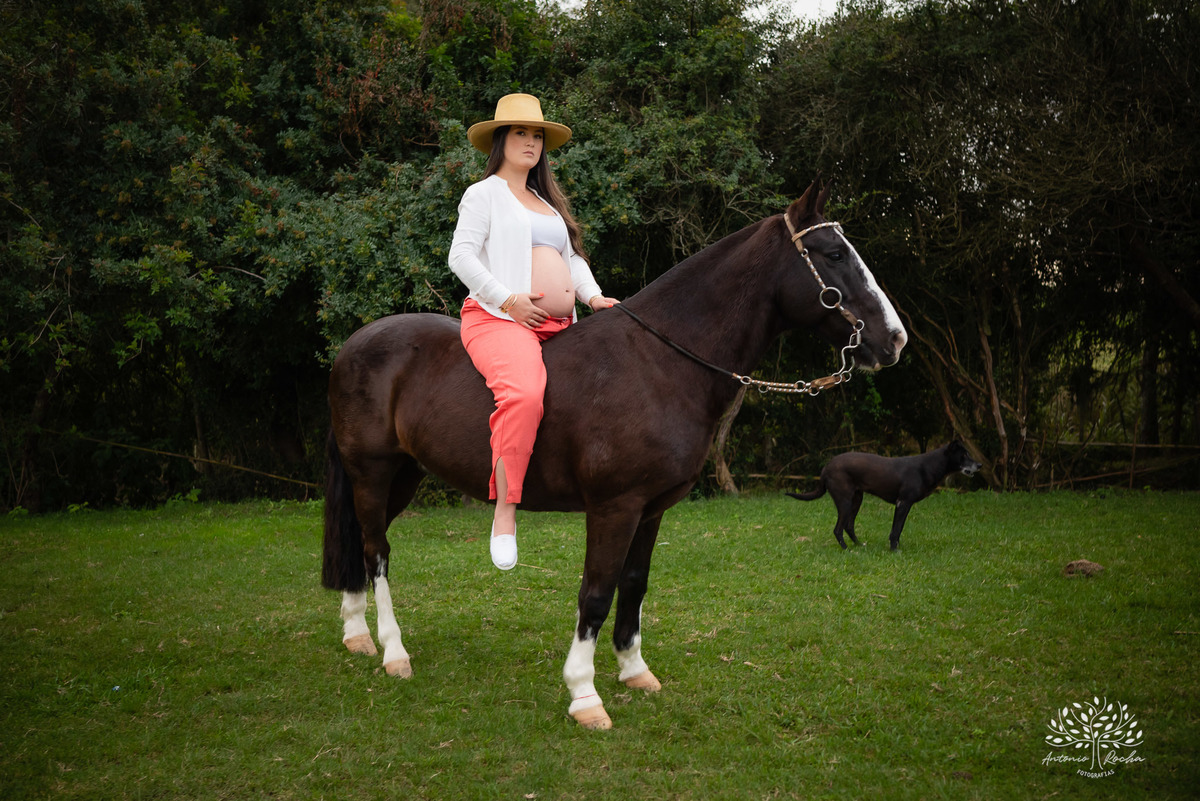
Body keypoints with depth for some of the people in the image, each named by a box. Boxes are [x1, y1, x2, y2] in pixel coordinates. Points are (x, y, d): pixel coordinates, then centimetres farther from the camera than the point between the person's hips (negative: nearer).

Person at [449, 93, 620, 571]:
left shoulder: (547, 203, 29)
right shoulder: (484, 194, 7)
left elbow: (573, 258, 27)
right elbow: (461, 256, -5)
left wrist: (592, 295, 6)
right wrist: (508, 299, -15)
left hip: (560, 326, 8)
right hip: (499, 318, -8)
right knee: (524, 392, -36)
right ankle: (504, 511, -31)